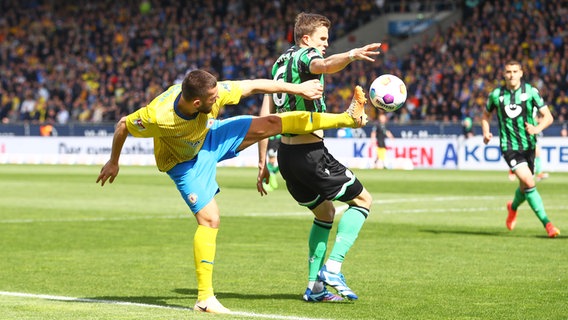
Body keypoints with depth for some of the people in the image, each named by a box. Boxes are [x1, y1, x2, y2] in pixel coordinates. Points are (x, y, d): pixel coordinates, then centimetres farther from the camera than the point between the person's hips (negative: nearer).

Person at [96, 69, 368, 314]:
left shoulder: (214, 92, -30)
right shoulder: (158, 117, -41)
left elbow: (254, 86, -19)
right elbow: (123, 126, -24)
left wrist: (297, 88, -16)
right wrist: (113, 162, -9)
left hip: (209, 136, 5)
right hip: (184, 162, -5)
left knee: (270, 124, -3)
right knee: (209, 219, -15)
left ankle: (347, 118, 9)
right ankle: (204, 298, -6)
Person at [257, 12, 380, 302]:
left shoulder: (279, 62, 18)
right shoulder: (306, 55, -7)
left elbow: (265, 115, 17)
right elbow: (324, 65, -35)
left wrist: (263, 162, 18)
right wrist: (350, 56, -55)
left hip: (285, 153, 8)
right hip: (310, 152, -8)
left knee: (325, 213, 24)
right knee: (362, 200, 6)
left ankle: (314, 286, 20)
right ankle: (332, 267, -8)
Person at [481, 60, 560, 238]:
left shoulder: (530, 91, -3)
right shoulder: (496, 95, 1)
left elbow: (548, 117, -2)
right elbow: (486, 115, 19)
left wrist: (537, 129, -23)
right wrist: (486, 132, -1)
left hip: (529, 145, 2)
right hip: (509, 147, -2)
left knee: (525, 187, 12)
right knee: (528, 182, -21)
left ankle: (513, 207, 47)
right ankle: (546, 223, -16)